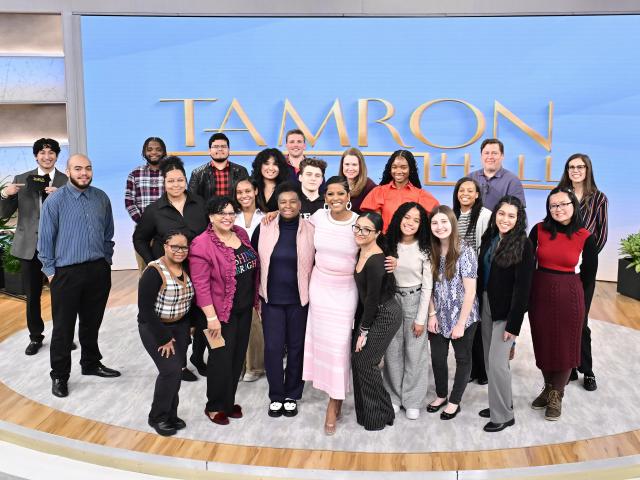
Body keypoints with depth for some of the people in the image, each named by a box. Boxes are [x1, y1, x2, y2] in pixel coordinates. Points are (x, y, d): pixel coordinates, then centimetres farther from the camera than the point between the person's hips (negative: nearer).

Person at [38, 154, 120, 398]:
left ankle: (91, 363, 36)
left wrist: (106, 260, 11)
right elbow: (45, 238, -4)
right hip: (67, 272, -4)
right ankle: (59, 375, 18)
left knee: (92, 322, 18)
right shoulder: (55, 200, -8)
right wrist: (51, 271, -4)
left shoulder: (101, 198, 4)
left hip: (98, 270, 4)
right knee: (63, 326, 4)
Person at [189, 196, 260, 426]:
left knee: (238, 356, 15)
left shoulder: (241, 234, 4)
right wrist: (211, 317, -20)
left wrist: (256, 299, 14)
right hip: (222, 311, -7)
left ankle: (229, 401, 31)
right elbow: (200, 285, -19)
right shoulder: (202, 245, -18)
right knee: (222, 358, 4)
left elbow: (253, 268, 14)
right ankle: (214, 406, 22)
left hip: (244, 309, 7)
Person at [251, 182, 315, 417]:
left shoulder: (311, 230, -5)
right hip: (271, 299, 1)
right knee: (273, 348, 1)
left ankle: (292, 396, 26)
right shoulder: (264, 228, -2)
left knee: (297, 348, 8)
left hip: (300, 299, -1)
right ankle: (276, 396, 20)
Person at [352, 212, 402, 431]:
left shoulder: (376, 261, -25)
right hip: (372, 312, 8)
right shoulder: (362, 252, 2)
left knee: (365, 361, -2)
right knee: (357, 359, 11)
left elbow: (373, 298, -21)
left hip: (385, 316, -8)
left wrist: (363, 331, -14)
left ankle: (379, 416, 15)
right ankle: (365, 411, 26)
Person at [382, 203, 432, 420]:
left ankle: (412, 400, 20)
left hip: (415, 300, -2)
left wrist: (421, 319, -7)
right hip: (391, 299, 2)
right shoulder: (389, 244, -3)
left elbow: (427, 286, -7)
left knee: (414, 352, 4)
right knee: (392, 351, 8)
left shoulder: (424, 249, -9)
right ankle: (394, 396, 25)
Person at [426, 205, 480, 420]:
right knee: (437, 358, 12)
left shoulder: (465, 252, -17)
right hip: (439, 317, 5)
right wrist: (432, 314, -3)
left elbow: (470, 291, -17)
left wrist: (461, 323, -16)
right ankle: (441, 395, 35)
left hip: (462, 317, -4)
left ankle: (454, 401, 28)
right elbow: (430, 286, 5)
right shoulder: (432, 251, -1)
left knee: (462, 358, 12)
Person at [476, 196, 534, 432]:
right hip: (486, 306, 6)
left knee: (497, 362, -3)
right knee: (489, 359, 15)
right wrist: (479, 305, 4)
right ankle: (499, 403, 32)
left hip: (506, 311, -6)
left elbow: (522, 287, -16)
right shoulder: (488, 238, 4)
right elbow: (480, 274, 8)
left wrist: (514, 324, -17)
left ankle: (504, 415, 13)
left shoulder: (523, 245, -14)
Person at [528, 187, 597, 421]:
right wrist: (525, 295, 0)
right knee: (542, 343, 13)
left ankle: (556, 396, 25)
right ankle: (548, 388, 34)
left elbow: (589, 276, 0)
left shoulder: (586, 238, -7)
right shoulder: (539, 230, -4)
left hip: (569, 296, -2)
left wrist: (583, 307, 1)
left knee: (565, 346, 8)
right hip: (540, 293, 2)